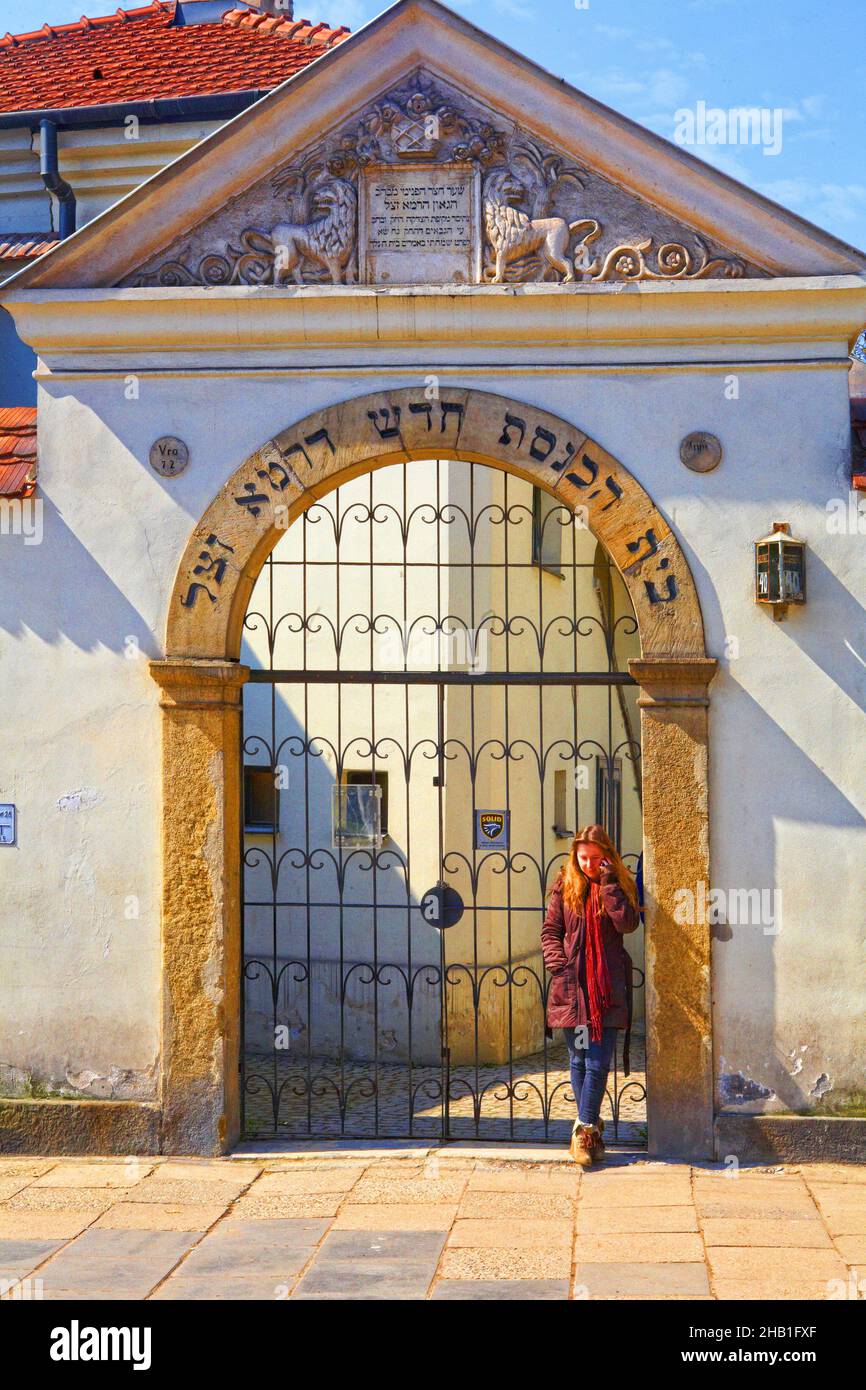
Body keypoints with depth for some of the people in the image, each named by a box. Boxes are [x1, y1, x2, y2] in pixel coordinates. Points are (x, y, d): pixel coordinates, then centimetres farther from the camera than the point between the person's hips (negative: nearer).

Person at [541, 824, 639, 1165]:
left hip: (607, 988, -1)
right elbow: (550, 929, 8)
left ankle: (584, 1128, 1)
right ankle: (591, 1126, 17)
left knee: (598, 1063, -5)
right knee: (578, 1061, 6)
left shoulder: (618, 885, 5)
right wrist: (557, 963, -7)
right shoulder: (565, 885, 7)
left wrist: (609, 883, -13)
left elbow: (628, 923, -12)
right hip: (572, 985, 1)